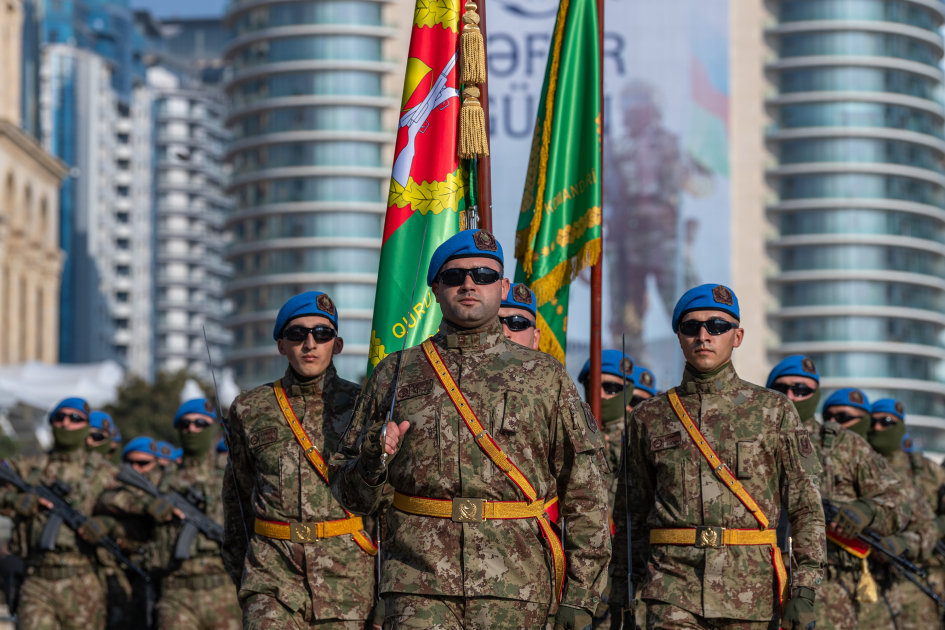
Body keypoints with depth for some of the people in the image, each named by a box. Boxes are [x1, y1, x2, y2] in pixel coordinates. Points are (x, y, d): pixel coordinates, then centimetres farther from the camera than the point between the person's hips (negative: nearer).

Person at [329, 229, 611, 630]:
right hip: (419, 587, 0)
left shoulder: (544, 376, 10)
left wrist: (580, 595, 0)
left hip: (515, 593, 0)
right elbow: (349, 494, 17)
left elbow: (585, 492, 7)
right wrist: (372, 463, -7)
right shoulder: (395, 374, 13)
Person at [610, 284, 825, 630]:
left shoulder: (773, 410, 7)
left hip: (751, 592, 0)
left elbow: (806, 505, 3)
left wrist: (805, 591, -6)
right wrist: (620, 596, 12)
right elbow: (630, 512, 16)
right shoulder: (649, 417, 10)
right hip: (673, 591, 0)